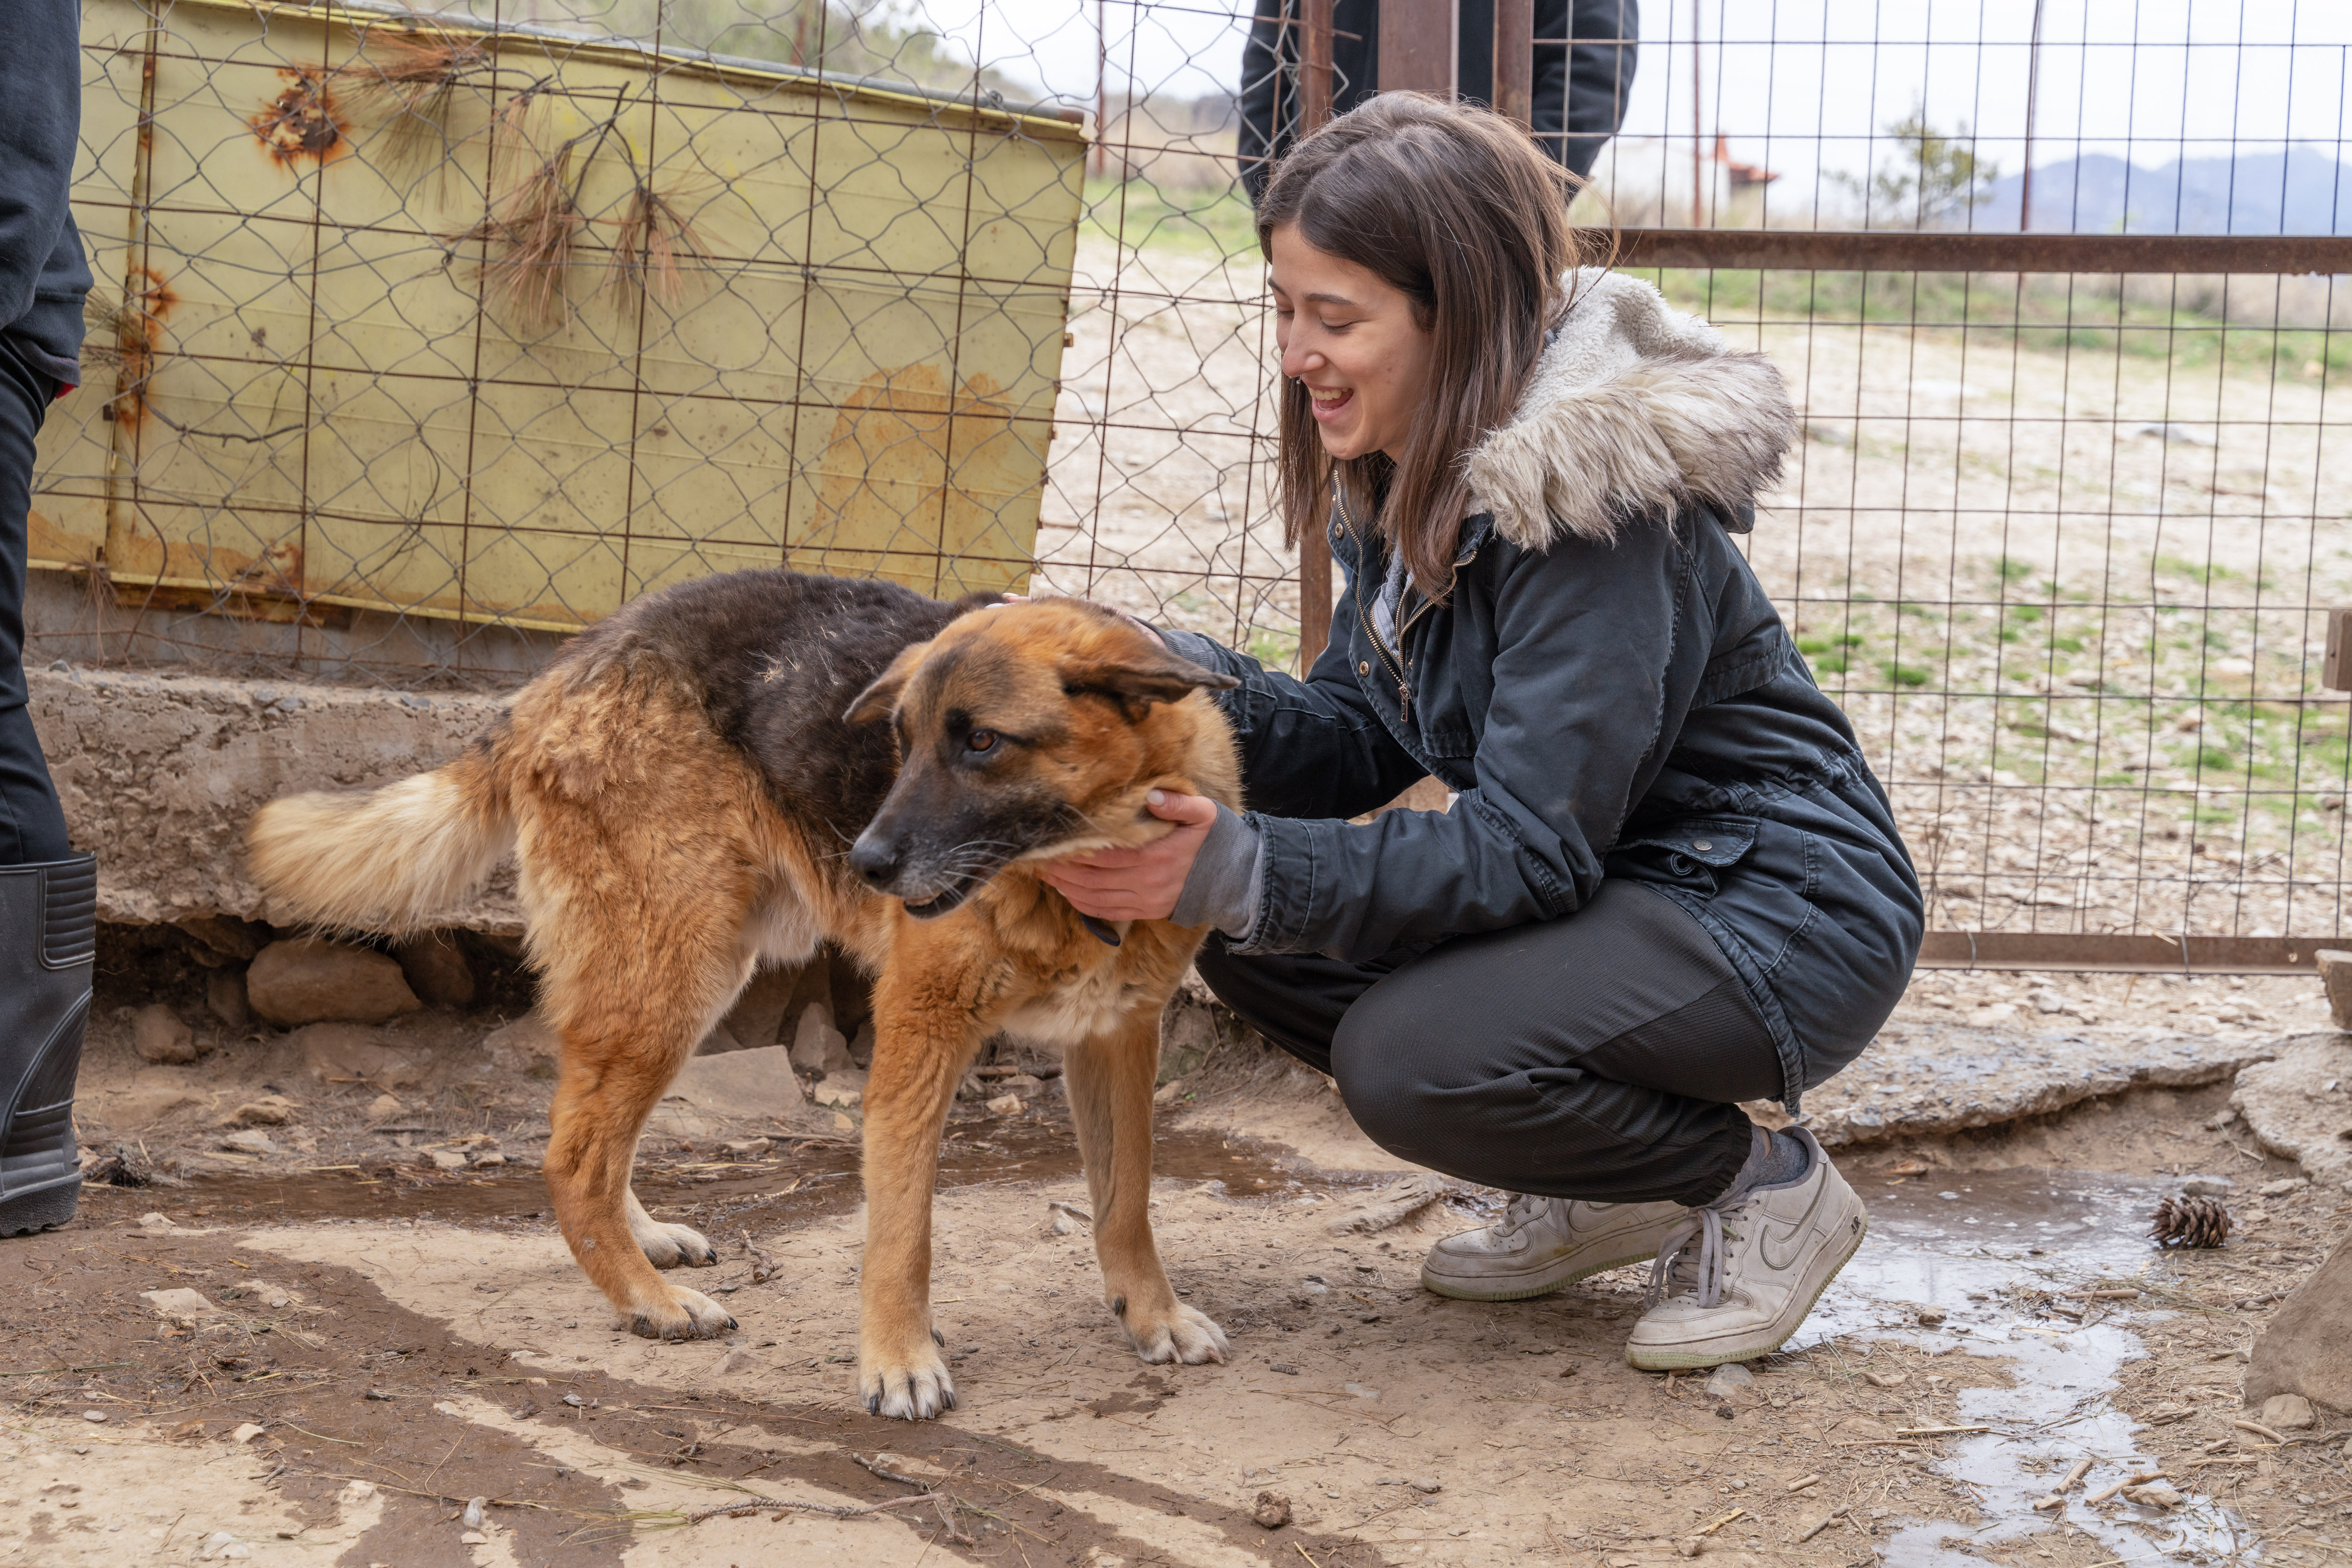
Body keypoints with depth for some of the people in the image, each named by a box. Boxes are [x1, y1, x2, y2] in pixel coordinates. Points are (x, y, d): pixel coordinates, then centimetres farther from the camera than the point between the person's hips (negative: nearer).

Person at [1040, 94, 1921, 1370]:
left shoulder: (1600, 495, -26)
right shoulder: (1411, 477, 2)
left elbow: (1532, 849, -28)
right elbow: (1362, 742, 2)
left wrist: (1242, 872, -35)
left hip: (1788, 920, -9)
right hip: (1614, 885, 9)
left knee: (1408, 1060, -28)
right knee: (1244, 934, -4)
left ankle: (1763, 1188, -2)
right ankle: (1606, 1193, 10)